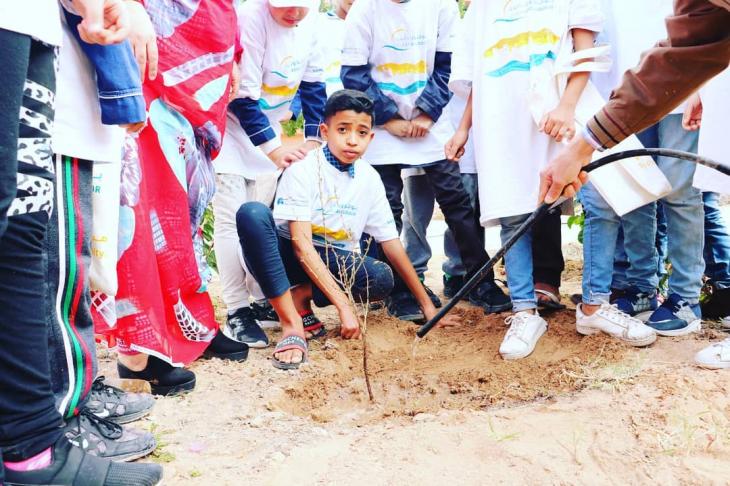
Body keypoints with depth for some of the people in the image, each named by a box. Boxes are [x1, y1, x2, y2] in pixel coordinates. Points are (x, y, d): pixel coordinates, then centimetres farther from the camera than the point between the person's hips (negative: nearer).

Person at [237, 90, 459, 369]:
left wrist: (427, 305, 2)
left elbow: (391, 243, 3)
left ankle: (301, 294, -7)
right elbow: (302, 245, -23)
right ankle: (292, 323, -31)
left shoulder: (369, 179, -2)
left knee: (382, 279, -27)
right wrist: (344, 306, -29)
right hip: (289, 255, -3)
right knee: (253, 214, -35)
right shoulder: (303, 170, -17)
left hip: (333, 262, 4)